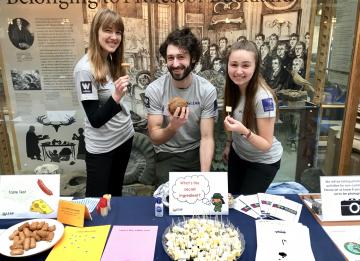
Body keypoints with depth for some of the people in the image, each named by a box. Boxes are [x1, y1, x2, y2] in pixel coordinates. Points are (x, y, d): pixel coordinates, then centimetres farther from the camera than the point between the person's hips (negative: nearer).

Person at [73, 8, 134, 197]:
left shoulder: (111, 61, 3)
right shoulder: (85, 68, -21)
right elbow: (95, 119, -23)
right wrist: (115, 97, -36)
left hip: (124, 136, 7)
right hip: (101, 146, -7)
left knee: (116, 192, 22)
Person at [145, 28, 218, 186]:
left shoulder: (207, 90, -14)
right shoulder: (154, 90, -16)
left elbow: (207, 138, -14)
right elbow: (154, 138, -15)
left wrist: (205, 176, -26)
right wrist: (172, 127, -37)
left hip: (196, 152, 1)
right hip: (167, 155, 0)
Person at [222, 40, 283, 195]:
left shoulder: (263, 97, -30)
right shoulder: (233, 87, -12)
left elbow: (266, 144, -25)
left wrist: (244, 131, -41)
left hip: (264, 161, -5)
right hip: (238, 154, 6)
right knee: (231, 196, 19)